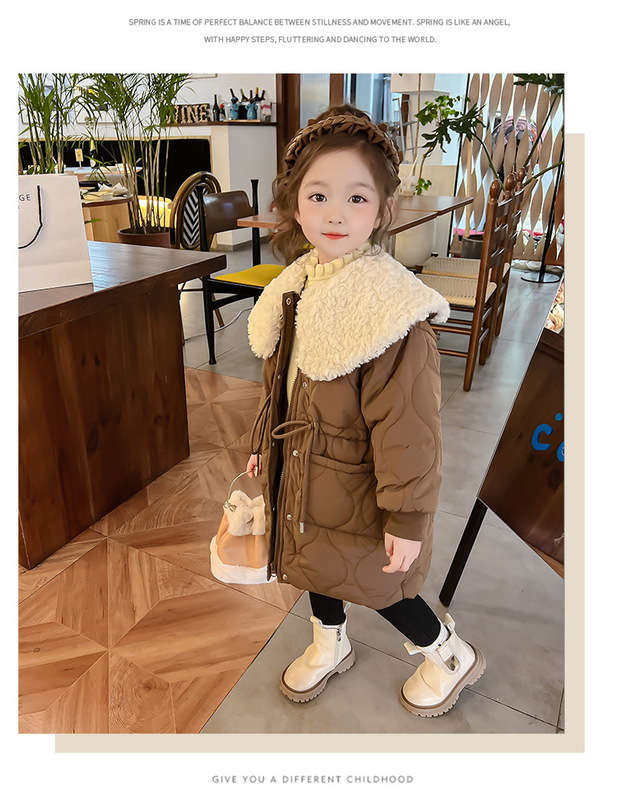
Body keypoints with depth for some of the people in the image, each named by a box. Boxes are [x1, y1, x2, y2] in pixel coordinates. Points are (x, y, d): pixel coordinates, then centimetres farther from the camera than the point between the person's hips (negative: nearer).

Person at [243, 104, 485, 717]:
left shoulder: (390, 308, -28)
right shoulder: (297, 286, -3)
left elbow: (407, 427, -25)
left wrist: (407, 518, -19)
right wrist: (263, 445, 17)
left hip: (356, 491, -7)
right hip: (302, 473, 7)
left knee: (370, 579, 12)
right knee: (319, 563, 25)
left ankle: (452, 655, 41)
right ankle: (329, 646, 55)